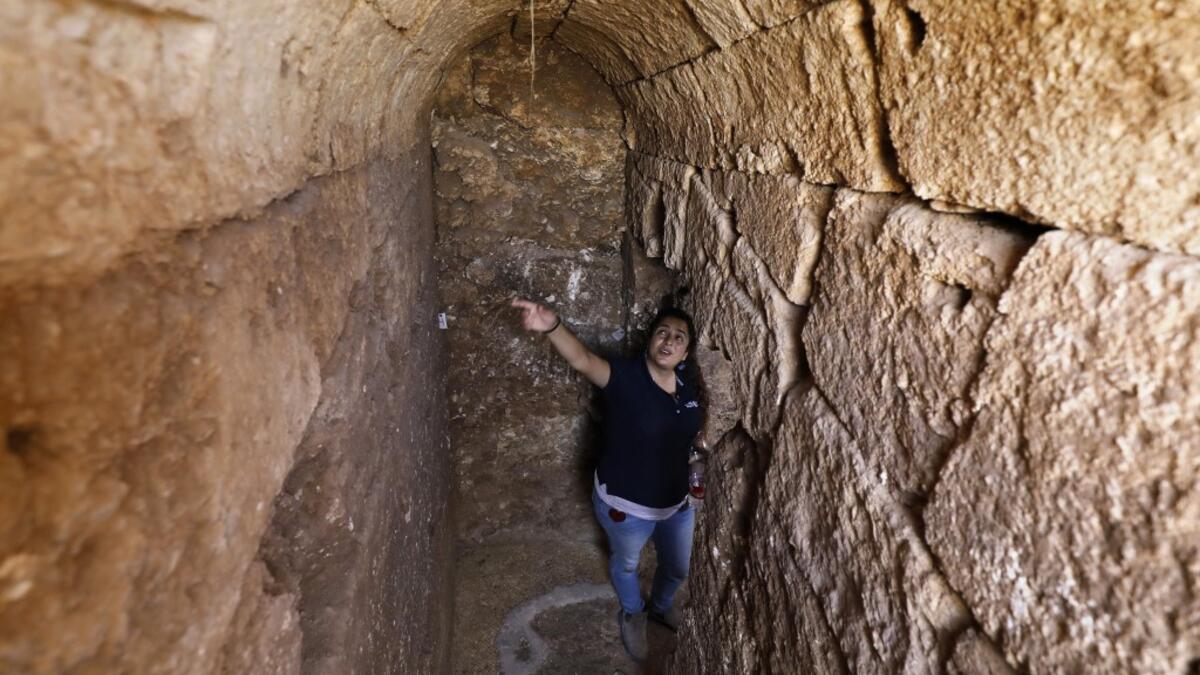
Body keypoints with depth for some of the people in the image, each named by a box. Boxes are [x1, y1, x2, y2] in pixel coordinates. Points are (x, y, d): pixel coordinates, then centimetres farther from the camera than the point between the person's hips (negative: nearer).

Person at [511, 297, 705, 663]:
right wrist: (552, 327, -66)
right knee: (626, 564, 25)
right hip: (625, 506, -5)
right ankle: (632, 615, 59)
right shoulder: (625, 376, -26)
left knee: (679, 569, 28)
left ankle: (661, 606, 63)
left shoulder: (688, 389, -7)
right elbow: (582, 360, -48)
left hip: (676, 504, 5)